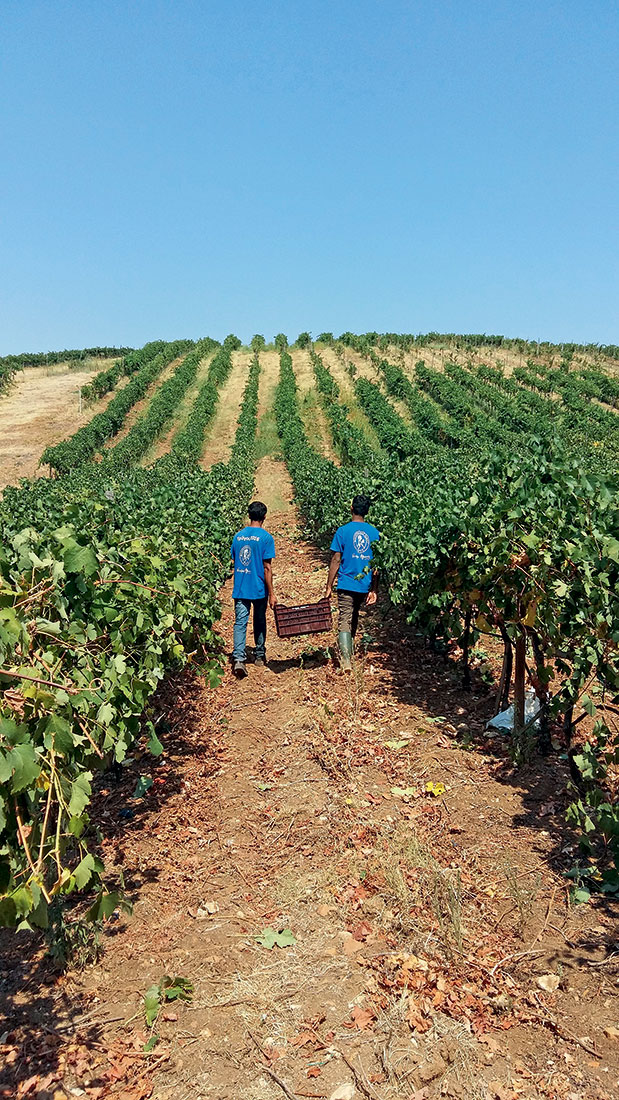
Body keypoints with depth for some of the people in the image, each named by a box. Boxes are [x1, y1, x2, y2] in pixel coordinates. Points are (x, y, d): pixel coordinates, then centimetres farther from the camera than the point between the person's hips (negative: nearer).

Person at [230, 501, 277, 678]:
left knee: (240, 623, 1)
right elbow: (267, 567, -13)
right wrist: (271, 593, -8)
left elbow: (234, 561, 12)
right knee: (260, 622, 15)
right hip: (259, 589, -2)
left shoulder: (238, 536, 4)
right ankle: (259, 656, 29)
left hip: (240, 588, 3)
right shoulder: (266, 537, -11)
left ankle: (238, 658, -15)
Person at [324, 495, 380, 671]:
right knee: (354, 617, 22)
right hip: (364, 586, 4)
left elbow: (336, 560, -7)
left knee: (344, 621, -4)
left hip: (346, 585, -4)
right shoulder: (374, 533, 2)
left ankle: (346, 660, -15)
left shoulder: (343, 531, -7)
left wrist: (329, 586, 0)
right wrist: (374, 590, 8)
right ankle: (347, 650, 35)